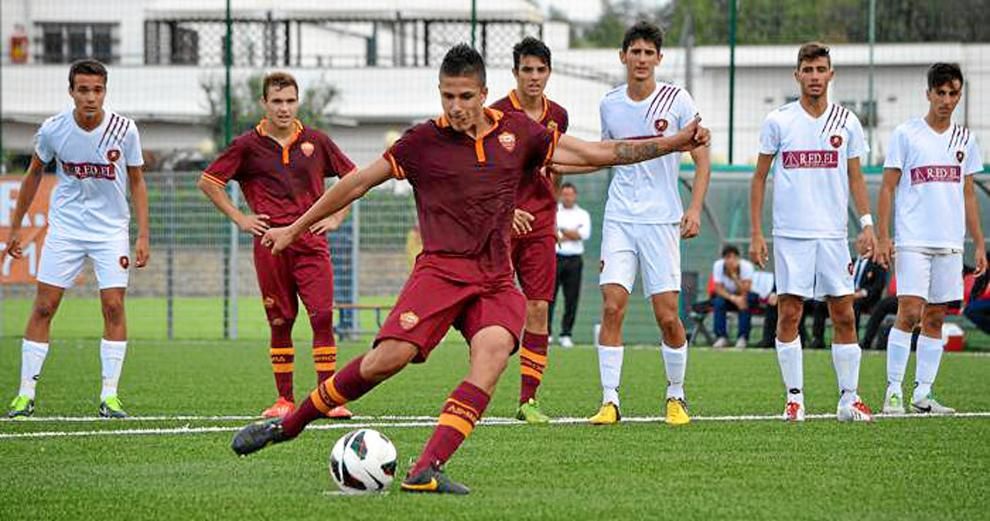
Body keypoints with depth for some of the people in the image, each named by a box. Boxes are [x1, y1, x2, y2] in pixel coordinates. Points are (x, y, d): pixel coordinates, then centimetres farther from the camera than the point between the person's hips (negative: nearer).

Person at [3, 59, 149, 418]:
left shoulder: (124, 130, -12)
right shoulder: (53, 129, -10)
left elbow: (136, 182, 0)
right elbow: (34, 174, 7)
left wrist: (143, 234, -6)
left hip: (111, 229, 0)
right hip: (64, 227, 0)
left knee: (114, 306, -9)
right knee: (44, 306, -3)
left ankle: (109, 396, -2)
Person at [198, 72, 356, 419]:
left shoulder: (315, 142, 7)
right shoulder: (248, 145, 2)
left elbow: (354, 177, 19)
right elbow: (208, 182, 9)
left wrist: (337, 217, 10)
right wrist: (239, 219, 3)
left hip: (311, 243, 0)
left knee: (322, 317, -10)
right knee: (280, 323, 4)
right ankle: (285, 399, 12)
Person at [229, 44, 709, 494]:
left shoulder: (517, 132, 9)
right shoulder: (424, 141, 1)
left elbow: (596, 153, 14)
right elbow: (358, 182, 10)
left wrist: (675, 143, 10)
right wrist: (295, 228, 15)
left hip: (495, 279, 3)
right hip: (441, 269, -3)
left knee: (494, 350, -28)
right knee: (390, 357, -23)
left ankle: (427, 469, -35)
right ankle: (289, 423, -2)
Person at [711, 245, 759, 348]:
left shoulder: (747, 266, -23)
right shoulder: (718, 266, -17)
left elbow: (744, 291, -31)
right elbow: (718, 289, -21)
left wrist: (734, 275, -42)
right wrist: (733, 298, -38)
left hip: (743, 295, -2)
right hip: (727, 295, 2)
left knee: (745, 301, -36)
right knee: (718, 302, -32)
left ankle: (743, 338, -29)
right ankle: (721, 337, -24)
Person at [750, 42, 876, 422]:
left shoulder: (846, 121, 7)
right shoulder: (778, 121, 2)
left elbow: (855, 177, 12)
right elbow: (759, 178, 7)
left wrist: (867, 224, 0)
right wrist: (756, 233, 1)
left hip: (833, 234, 2)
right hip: (790, 234, -2)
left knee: (844, 315, 0)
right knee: (789, 314, -3)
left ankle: (849, 398, 5)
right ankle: (794, 397, 4)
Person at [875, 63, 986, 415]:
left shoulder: (964, 140, 13)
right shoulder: (906, 134, -1)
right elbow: (887, 188, -1)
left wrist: (979, 245, 13)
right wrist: (883, 237, -9)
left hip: (950, 243, 5)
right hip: (912, 240, -5)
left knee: (935, 318, 5)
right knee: (909, 312, -14)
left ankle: (922, 394, 8)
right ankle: (893, 391, -8)